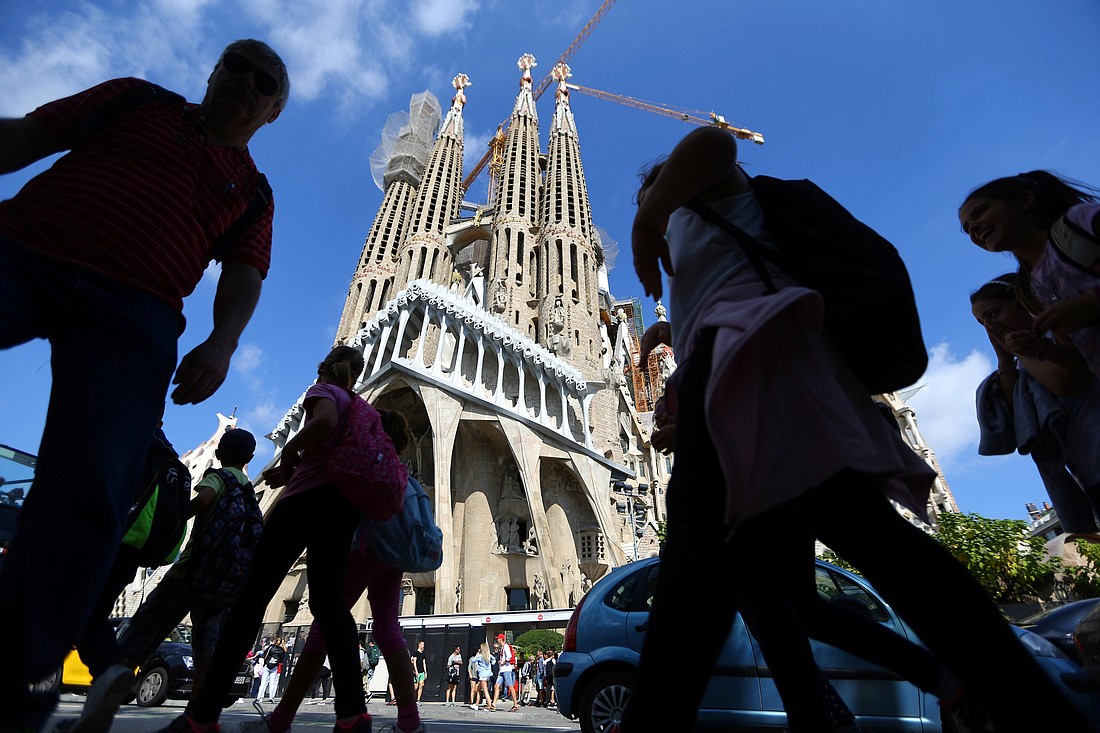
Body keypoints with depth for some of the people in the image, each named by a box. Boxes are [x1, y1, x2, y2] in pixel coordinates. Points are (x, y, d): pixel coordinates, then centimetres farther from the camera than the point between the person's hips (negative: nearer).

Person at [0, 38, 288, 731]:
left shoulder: (254, 192, 23)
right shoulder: (140, 99, 26)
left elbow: (244, 276, 10)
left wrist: (222, 341, -9)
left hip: (131, 312, -1)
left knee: (88, 493, -14)